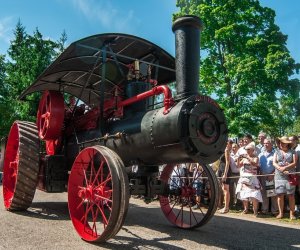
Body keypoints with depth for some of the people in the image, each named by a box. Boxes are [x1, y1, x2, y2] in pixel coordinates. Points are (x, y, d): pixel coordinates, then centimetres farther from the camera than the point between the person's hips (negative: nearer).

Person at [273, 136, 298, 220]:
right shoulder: (277, 152, 13)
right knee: (280, 195, 0)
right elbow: (274, 163, 4)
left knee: (291, 195, -1)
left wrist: (285, 167, -17)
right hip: (279, 176, 2)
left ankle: (292, 213, 6)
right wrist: (280, 168, -15)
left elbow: (294, 163, -2)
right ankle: (280, 213, 9)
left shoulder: (292, 152, 7)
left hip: (290, 176, -1)